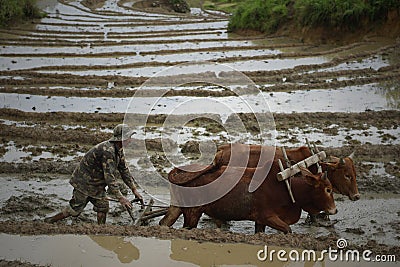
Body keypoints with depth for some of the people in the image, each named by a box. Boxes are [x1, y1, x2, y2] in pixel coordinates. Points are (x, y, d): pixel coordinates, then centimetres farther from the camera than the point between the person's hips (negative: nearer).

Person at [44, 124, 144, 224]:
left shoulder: (119, 150, 1)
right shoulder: (108, 150, -31)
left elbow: (124, 170, 10)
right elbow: (109, 176, -33)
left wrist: (134, 190, 8)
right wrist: (120, 197, -32)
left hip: (96, 184, 9)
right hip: (84, 182, -9)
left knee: (103, 207, 0)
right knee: (75, 209, -3)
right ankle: (51, 221, 14)